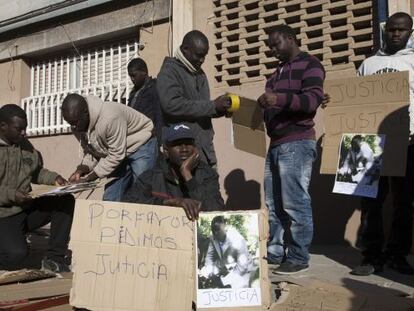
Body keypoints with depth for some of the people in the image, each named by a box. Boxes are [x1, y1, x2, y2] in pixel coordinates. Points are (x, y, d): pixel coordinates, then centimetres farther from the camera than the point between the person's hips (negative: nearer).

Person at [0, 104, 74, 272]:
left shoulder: (24, 144, 9)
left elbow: (36, 171, 20)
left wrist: (53, 178, 0)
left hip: (27, 209, 7)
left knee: (66, 201, -10)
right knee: (15, 254, -30)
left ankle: (54, 258, -5)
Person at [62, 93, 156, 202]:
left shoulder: (110, 118, -35)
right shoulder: (77, 126, -10)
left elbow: (116, 154, -29)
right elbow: (89, 151, 1)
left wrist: (89, 178, -28)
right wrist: (82, 169, -20)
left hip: (140, 146, -7)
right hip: (118, 151, 7)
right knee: (110, 198, 2)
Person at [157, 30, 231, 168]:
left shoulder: (200, 73, 19)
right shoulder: (169, 71, -6)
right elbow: (172, 105, -21)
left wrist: (221, 110, 4)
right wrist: (213, 106, -18)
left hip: (206, 148, 7)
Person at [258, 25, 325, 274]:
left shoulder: (309, 64, -1)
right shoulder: (280, 71, 25)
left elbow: (314, 99, -16)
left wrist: (280, 98, -29)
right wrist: (264, 105, 11)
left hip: (297, 143, -9)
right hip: (276, 144, 9)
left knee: (295, 203, -8)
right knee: (273, 203, 9)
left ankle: (299, 258, -1)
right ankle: (275, 252, 17)